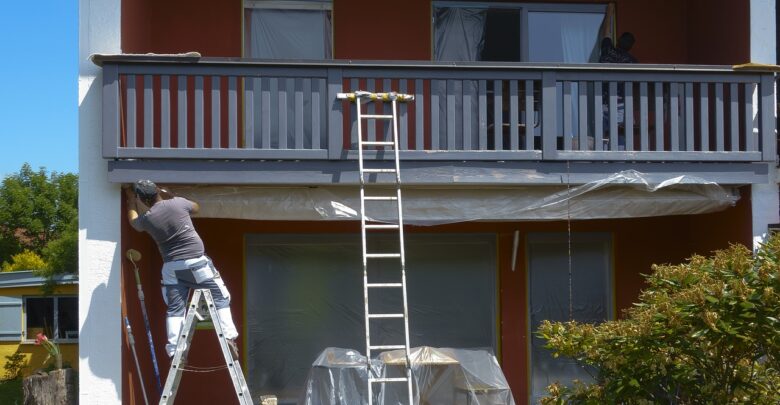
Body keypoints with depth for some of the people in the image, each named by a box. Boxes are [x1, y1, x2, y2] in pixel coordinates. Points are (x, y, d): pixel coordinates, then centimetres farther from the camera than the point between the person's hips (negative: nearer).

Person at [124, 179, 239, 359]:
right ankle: (229, 338, -4)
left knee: (174, 309, 7)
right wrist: (171, 196, 27)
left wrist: (131, 199, 42)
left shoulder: (147, 218, 2)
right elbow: (196, 207, 21)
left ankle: (174, 350, 0)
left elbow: (133, 221, 28)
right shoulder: (177, 203, -3)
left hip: (171, 267, 2)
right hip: (196, 262, -2)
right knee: (220, 298, 7)